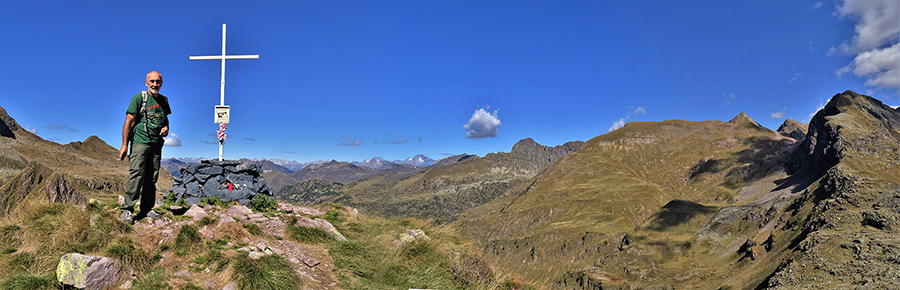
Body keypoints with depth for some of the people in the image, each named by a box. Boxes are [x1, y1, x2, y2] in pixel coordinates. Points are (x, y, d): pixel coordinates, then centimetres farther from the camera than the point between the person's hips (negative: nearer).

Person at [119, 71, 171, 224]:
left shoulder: (163, 100, 12)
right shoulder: (139, 98, -4)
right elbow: (129, 121, -5)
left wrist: (166, 128, 2)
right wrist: (124, 144, -9)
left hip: (156, 144, 5)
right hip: (140, 142, -5)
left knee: (152, 178, 7)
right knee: (136, 176, -10)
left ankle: (147, 209, 15)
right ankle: (127, 210, -5)